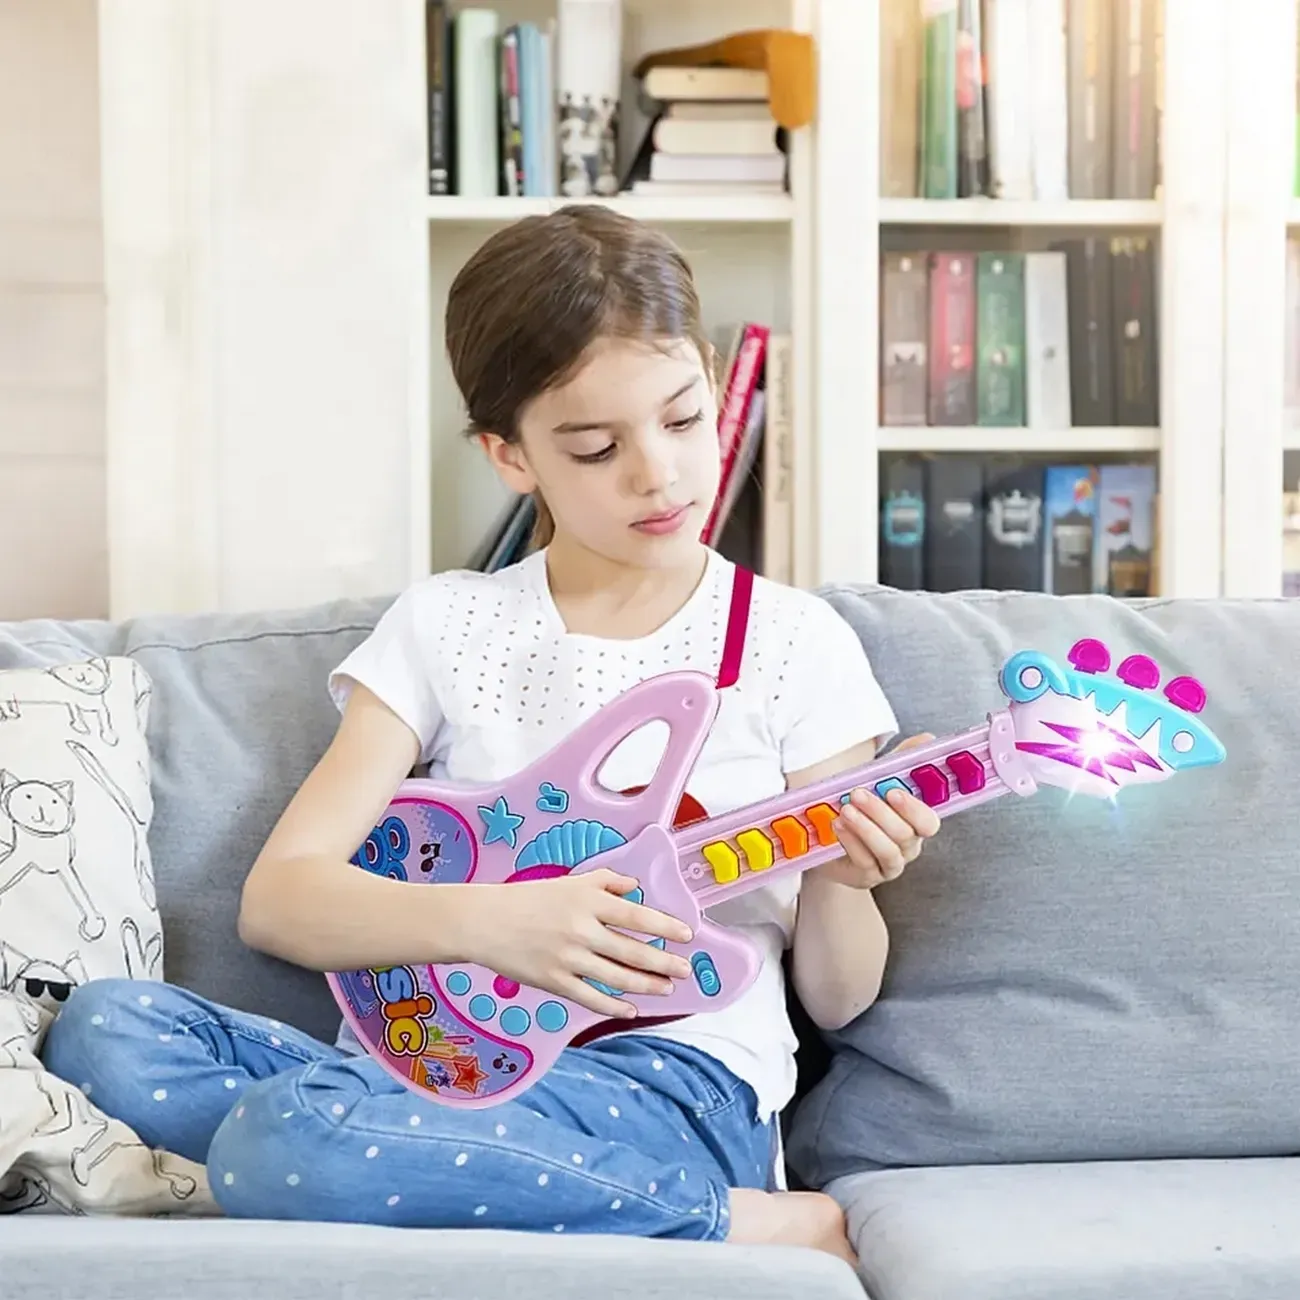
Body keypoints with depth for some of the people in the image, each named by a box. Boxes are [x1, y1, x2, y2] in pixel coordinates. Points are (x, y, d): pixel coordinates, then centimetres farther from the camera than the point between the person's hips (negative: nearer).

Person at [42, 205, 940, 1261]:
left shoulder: (795, 644, 3)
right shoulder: (445, 626, 9)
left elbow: (838, 999, 7)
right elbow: (277, 898, 0)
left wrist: (837, 883, -16)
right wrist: (487, 918, -18)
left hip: (676, 1075, -4)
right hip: (450, 1064, 5)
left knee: (286, 1140, -32)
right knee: (107, 1029, -21)